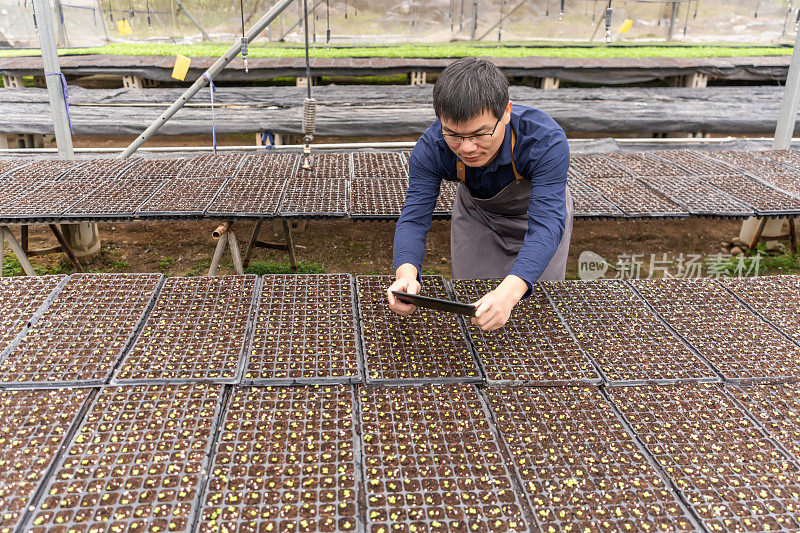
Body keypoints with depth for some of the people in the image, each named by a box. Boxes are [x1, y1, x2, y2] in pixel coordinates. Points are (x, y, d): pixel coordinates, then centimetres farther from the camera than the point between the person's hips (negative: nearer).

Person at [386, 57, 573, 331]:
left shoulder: (545, 140, -41)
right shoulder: (431, 147, -33)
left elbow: (546, 225, -49)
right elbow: (414, 218, -36)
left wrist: (509, 292, -67)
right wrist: (406, 273, -60)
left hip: (537, 209, -1)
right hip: (476, 213, 2)